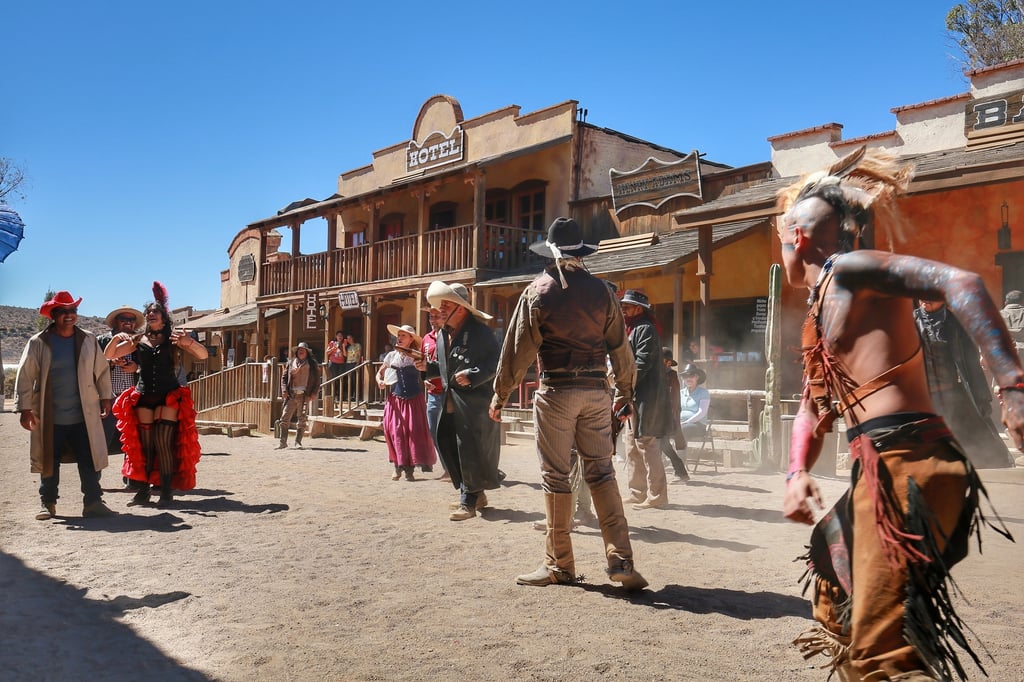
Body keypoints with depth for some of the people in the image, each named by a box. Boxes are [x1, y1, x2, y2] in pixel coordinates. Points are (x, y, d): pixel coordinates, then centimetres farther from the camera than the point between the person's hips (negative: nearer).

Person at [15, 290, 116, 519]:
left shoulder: (88, 340, 4)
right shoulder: (38, 343, -2)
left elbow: (102, 371, 10)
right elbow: (25, 377, -2)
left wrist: (105, 397, 7)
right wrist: (25, 409, -6)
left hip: (84, 416, 1)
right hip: (49, 418, -1)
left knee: (89, 461, 0)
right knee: (49, 462, 10)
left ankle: (93, 502, 7)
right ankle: (48, 504, 23)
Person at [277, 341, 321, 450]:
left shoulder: (312, 364, 8)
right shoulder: (290, 363, 13)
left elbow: (317, 380, 7)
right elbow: (284, 377, 13)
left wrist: (314, 393, -4)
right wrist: (284, 390, -1)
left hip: (304, 396, -2)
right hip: (291, 395, 2)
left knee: (302, 420, -1)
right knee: (285, 418, -4)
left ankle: (298, 442, 7)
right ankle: (283, 442, 2)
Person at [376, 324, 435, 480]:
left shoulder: (416, 357, -2)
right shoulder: (392, 356, 6)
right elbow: (380, 373, 15)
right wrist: (380, 381, -4)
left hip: (414, 400, -2)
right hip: (395, 399, 2)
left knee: (414, 432, -3)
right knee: (396, 432, -1)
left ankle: (409, 469, 6)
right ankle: (398, 466, 13)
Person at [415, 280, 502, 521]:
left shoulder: (479, 331, -11)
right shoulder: (442, 334, 14)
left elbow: (496, 362, -15)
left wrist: (472, 377, -24)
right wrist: (428, 367, 6)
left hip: (474, 401, -8)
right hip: (451, 401, 8)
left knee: (470, 449, -6)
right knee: (447, 443, 9)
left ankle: (469, 502, 4)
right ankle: (475, 493, 24)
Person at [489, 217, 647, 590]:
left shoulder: (538, 291, -3)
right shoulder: (600, 290, 6)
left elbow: (517, 349, -5)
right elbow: (620, 346, 9)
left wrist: (499, 396, 4)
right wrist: (625, 391, 21)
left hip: (556, 391, -3)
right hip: (596, 391, 3)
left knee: (556, 476, 4)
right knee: (602, 472, 8)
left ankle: (559, 565, 12)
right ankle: (621, 560, 4)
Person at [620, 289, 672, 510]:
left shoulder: (645, 330, -10)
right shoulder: (632, 330, 21)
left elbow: (642, 364, -19)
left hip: (645, 399, -11)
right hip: (633, 399, 11)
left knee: (647, 446, -8)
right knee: (633, 448, 14)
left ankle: (656, 496, -2)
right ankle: (637, 492, 22)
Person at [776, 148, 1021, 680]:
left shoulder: (847, 269, -5)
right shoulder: (822, 314, 23)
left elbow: (959, 282, -19)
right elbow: (813, 406, 23)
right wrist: (797, 474, 6)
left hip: (904, 465, -10)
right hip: (880, 469, 10)